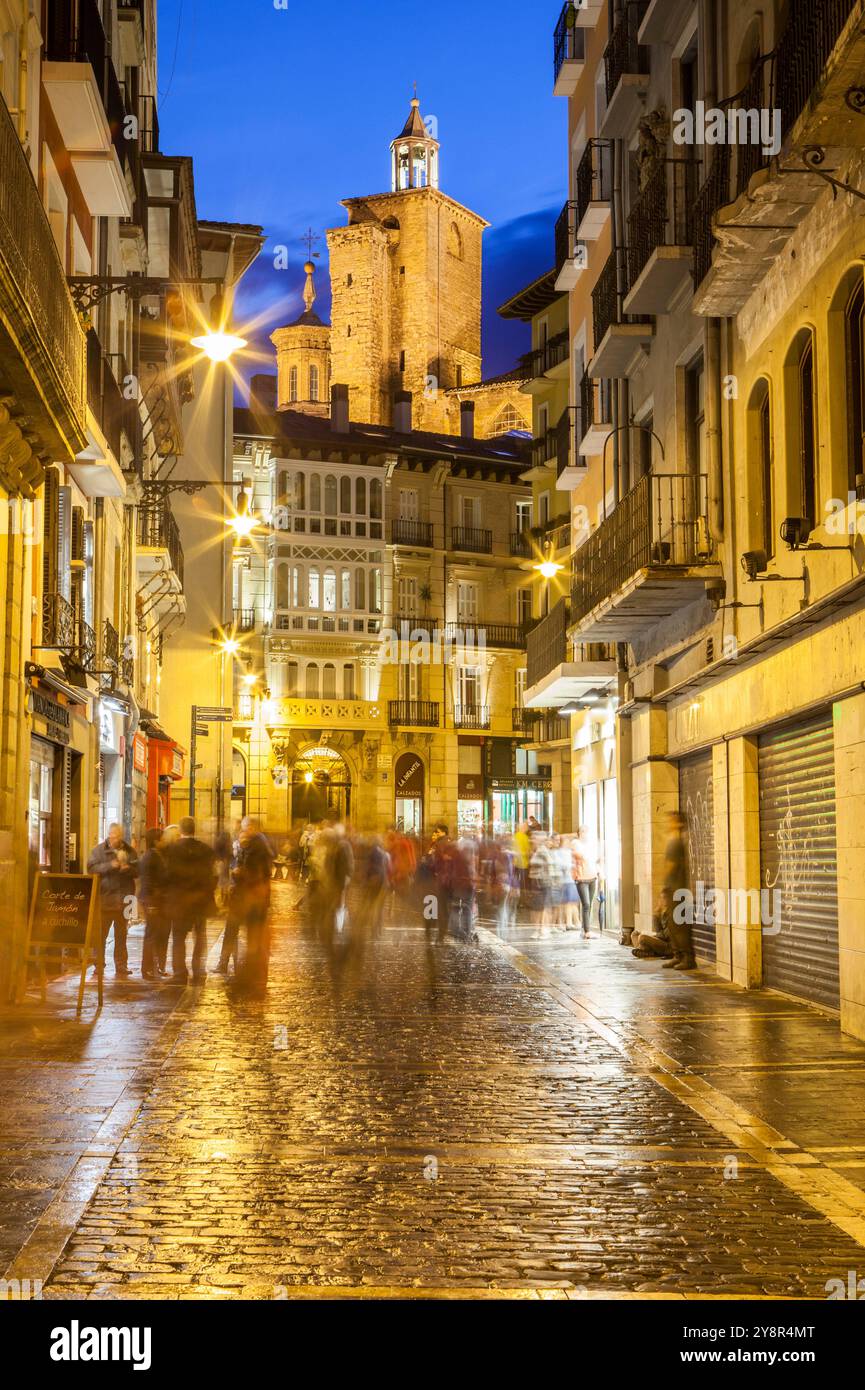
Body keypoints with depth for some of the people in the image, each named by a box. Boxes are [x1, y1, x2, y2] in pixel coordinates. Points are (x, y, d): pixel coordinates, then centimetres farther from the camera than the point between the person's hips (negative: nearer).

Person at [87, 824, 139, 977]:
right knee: (100, 935, -1)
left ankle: (121, 968, 15)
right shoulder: (100, 850, 1)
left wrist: (128, 868, -12)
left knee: (121, 936, 9)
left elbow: (137, 870, 9)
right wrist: (109, 866, -20)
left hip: (123, 899, 3)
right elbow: (91, 868, -9)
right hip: (104, 897, -2)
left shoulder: (129, 851, 8)